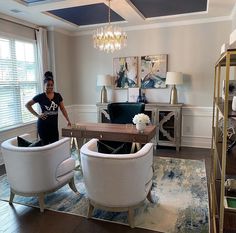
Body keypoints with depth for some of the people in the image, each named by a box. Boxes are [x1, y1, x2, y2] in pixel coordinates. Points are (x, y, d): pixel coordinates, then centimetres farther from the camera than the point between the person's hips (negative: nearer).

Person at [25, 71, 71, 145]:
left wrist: (68, 120, 5)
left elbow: (62, 109, 9)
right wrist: (37, 115, -6)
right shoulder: (40, 96, -5)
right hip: (43, 125, -3)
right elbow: (27, 105, 1)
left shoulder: (58, 96, 4)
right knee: (45, 144, 2)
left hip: (54, 125, 3)